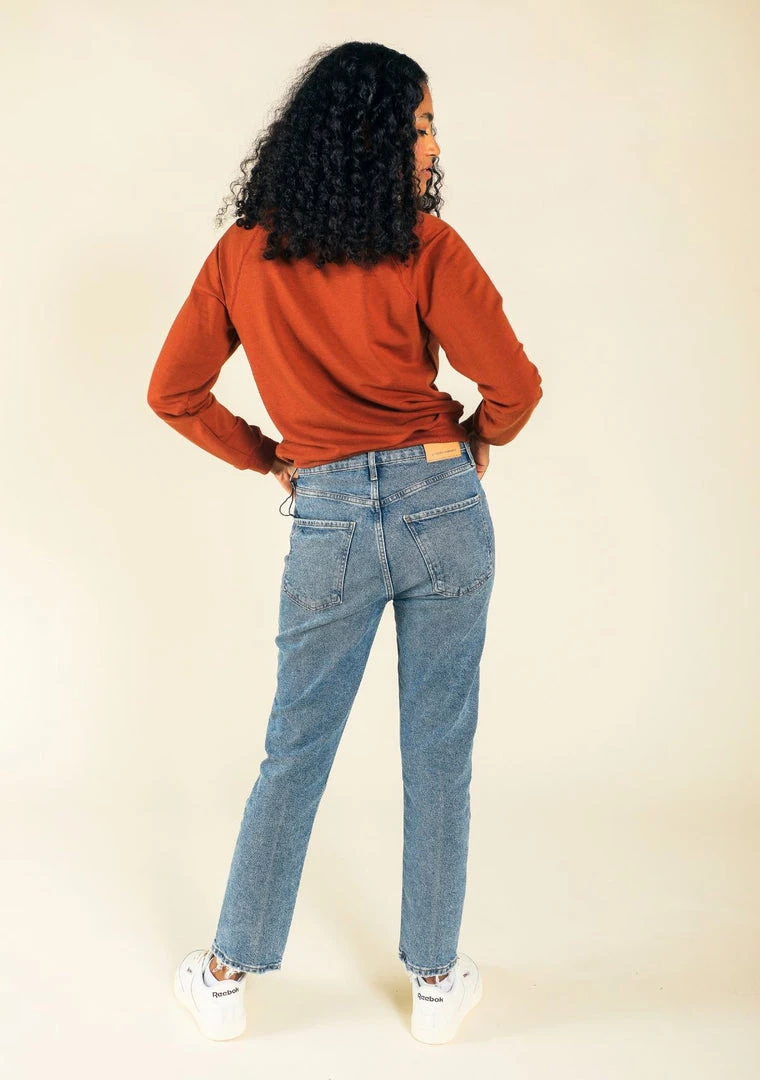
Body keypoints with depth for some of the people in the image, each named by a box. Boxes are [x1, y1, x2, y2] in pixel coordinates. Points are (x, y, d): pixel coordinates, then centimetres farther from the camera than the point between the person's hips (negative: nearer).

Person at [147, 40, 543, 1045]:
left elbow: (173, 391, 5)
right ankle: (437, 979, 27)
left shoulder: (243, 254, 1)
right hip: (442, 508, -2)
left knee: (295, 752, 14)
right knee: (439, 752, 11)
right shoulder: (425, 246, -9)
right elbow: (514, 382, -8)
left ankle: (227, 975, 27)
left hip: (327, 520, 2)